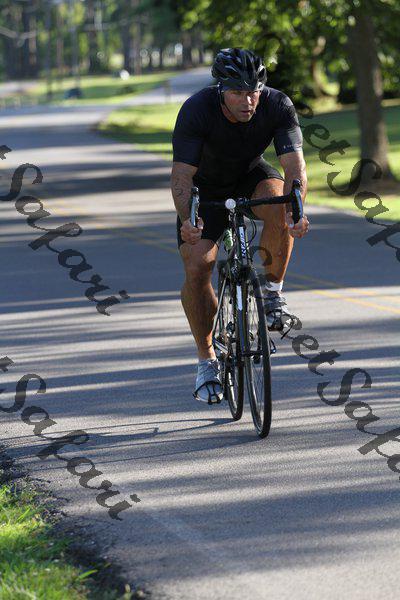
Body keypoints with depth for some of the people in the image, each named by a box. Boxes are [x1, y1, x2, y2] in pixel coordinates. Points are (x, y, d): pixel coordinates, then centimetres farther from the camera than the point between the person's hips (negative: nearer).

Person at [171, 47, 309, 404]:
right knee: (197, 269, -16)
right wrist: (187, 218, -54)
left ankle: (273, 291, -13)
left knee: (278, 204, -34)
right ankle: (207, 359, 2)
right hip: (207, 188, -1)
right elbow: (182, 175, -35)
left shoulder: (278, 106, -26)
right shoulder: (196, 110, -31)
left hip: (252, 177, 1)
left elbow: (295, 164, -34)